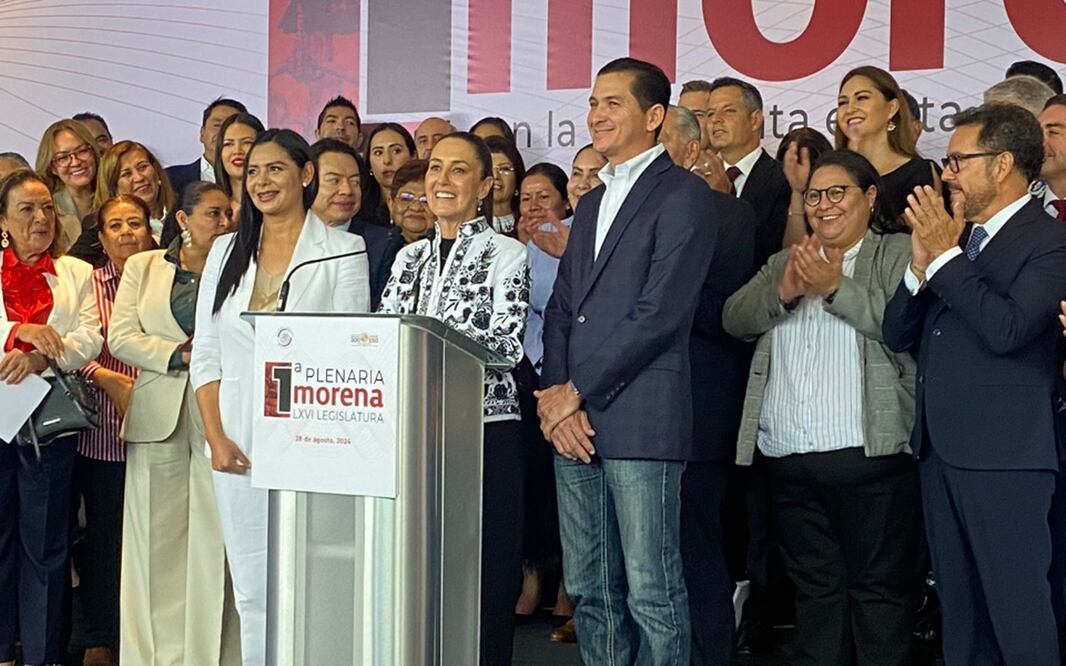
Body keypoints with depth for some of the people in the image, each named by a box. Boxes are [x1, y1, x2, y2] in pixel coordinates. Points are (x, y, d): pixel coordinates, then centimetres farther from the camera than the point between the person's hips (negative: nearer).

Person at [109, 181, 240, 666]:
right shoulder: (142, 267, 14)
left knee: (215, 538, -4)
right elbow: (121, 336, 5)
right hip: (159, 417, 1)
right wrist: (178, 354, -8)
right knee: (157, 539, 2)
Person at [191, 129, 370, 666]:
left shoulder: (342, 250, 2)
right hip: (238, 443, 4)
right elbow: (206, 353, 10)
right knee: (251, 589, 7)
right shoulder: (226, 251, 14)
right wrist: (216, 438, -1)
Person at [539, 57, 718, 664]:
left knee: (652, 594, -3)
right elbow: (561, 310, 17)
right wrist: (555, 398, 0)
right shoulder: (592, 204, 22)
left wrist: (577, 392, -9)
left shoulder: (683, 194, -3)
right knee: (589, 591, 11)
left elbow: (660, 311, -13)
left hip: (641, 420, -7)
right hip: (573, 420, 8)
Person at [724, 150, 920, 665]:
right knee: (815, 589, 12)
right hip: (789, 462, 5)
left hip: (869, 455, -5)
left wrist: (836, 287, -18)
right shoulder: (784, 263, 21)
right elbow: (733, 319, 9)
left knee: (877, 590, -1)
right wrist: (782, 293, -9)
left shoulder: (899, 254, 4)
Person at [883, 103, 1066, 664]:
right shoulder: (957, 235, 14)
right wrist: (922, 263, -5)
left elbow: (1007, 328, -23)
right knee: (959, 613, 15)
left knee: (1019, 613, -2)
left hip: (1003, 456, -8)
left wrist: (946, 254, -15)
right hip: (940, 450, 8)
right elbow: (897, 336, 10)